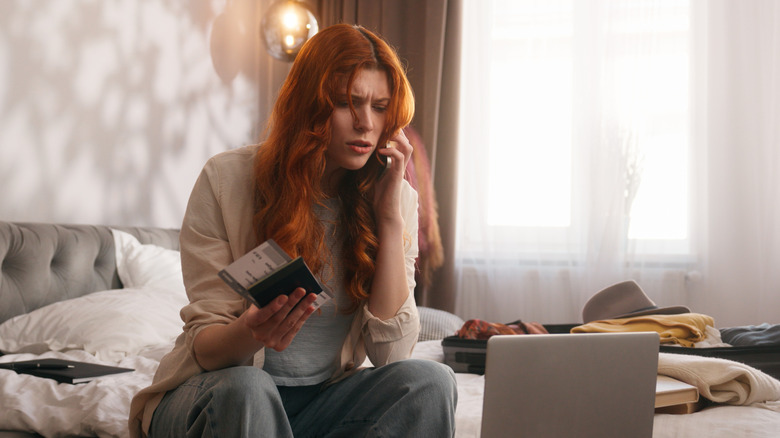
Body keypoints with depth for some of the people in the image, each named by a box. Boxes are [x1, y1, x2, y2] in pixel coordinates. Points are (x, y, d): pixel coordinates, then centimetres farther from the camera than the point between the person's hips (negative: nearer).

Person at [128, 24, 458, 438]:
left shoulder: (398, 197, 0)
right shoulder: (226, 179, -8)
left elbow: (390, 352, -9)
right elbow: (203, 347, -9)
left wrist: (390, 216, -14)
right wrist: (249, 335, -34)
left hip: (327, 400, 3)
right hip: (215, 395, -3)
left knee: (429, 380, -26)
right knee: (244, 387, -37)